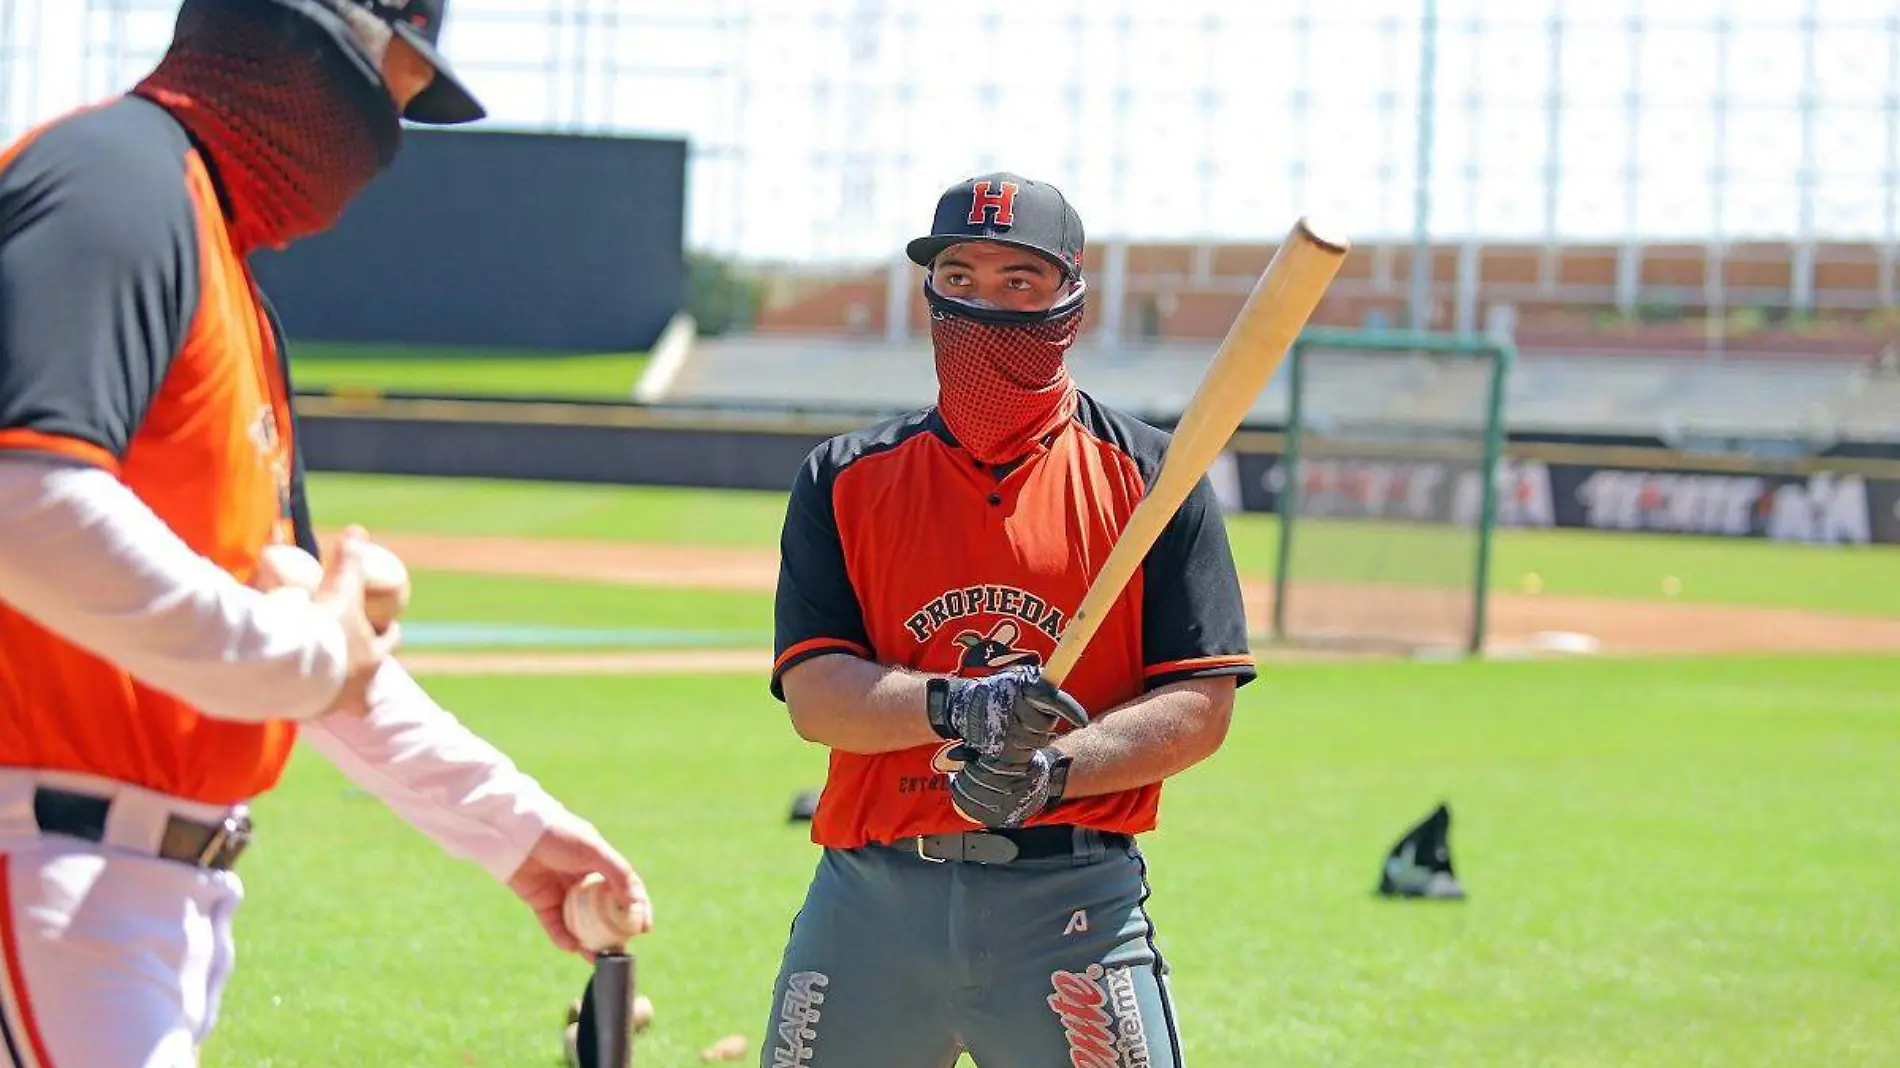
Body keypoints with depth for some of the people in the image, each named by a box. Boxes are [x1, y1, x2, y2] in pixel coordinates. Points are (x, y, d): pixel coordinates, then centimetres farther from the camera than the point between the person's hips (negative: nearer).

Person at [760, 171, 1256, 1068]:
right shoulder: (846, 478, 9)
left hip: (1071, 902, -2)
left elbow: (1202, 706, -1)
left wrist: (1053, 769, -18)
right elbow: (812, 693, -2)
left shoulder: (1146, 474, 5)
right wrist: (955, 706, -21)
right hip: (871, 901, 2)